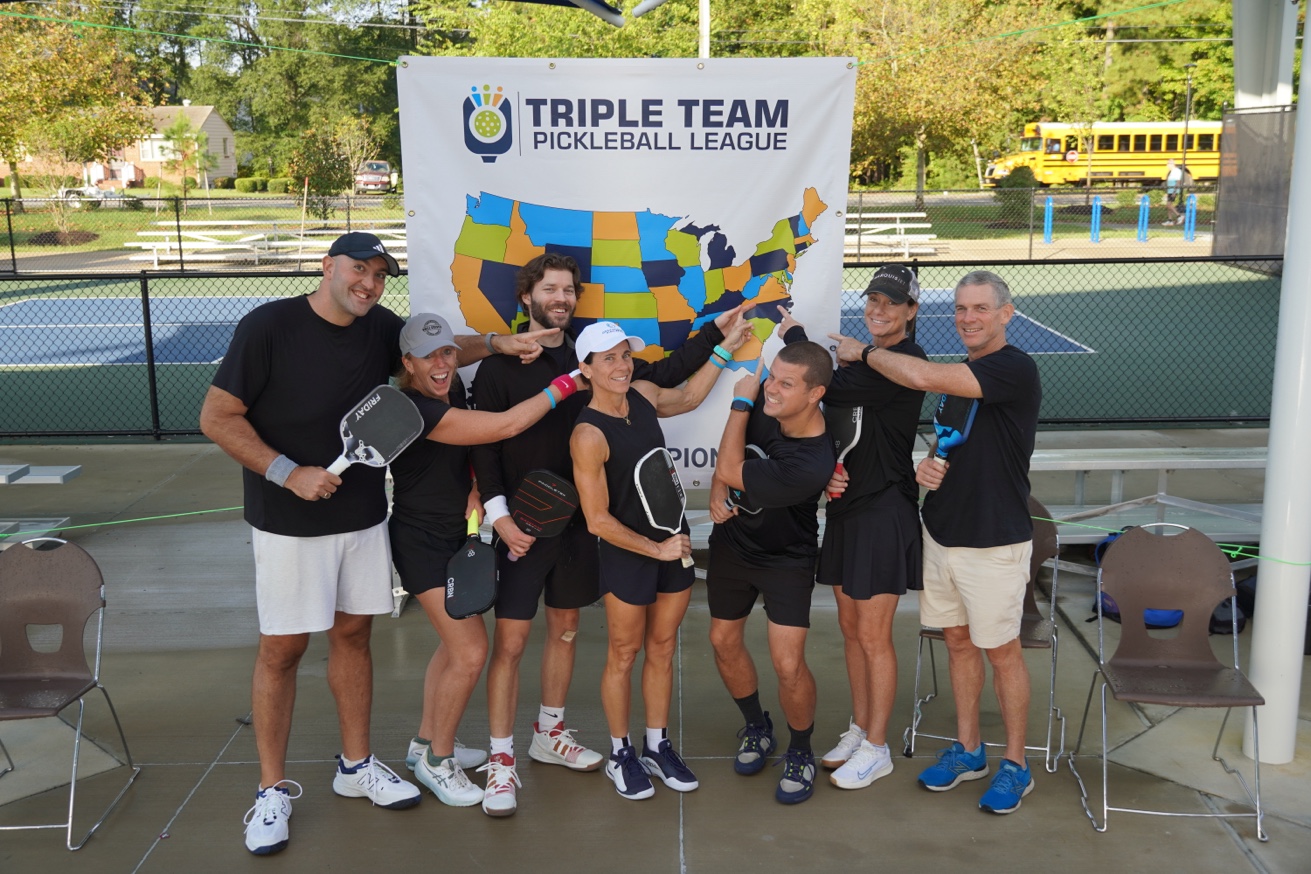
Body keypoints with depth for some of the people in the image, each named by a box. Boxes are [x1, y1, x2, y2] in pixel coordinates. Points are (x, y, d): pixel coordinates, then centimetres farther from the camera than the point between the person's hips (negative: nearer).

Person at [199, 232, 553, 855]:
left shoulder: (380, 328, 0)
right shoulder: (269, 326, -15)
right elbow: (217, 417, -13)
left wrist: (499, 344, 3)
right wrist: (289, 473, -21)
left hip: (363, 516, 5)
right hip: (290, 523, -5)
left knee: (353, 632, 14)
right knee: (282, 647, 2)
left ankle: (356, 766, 30)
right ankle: (273, 789, 17)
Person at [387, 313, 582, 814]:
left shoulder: (453, 389, 1)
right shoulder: (415, 409, -28)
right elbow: (506, 425, -31)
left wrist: (474, 491, -4)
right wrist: (565, 385, -24)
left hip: (457, 534, 9)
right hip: (424, 542, -9)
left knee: (455, 641, 19)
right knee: (471, 651, -8)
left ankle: (426, 743, 37)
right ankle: (437, 760, 12)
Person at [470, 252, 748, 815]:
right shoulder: (501, 364, -6)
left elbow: (659, 376, 9)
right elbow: (483, 444, -8)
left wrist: (714, 334, 4)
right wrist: (498, 513, -17)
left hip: (577, 517, 5)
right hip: (522, 523, -5)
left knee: (565, 628, 15)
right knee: (510, 640, -4)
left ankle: (550, 734, 33)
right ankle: (502, 759, 7)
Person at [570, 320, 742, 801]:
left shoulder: (643, 394, -1)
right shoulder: (589, 435, -21)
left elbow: (687, 397, 23)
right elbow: (598, 520, -19)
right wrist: (656, 549, -15)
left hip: (672, 543, 6)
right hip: (626, 556, -6)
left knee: (662, 648, 15)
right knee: (624, 654, 9)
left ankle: (658, 747, 31)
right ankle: (620, 753, 26)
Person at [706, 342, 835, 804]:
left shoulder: (810, 465, -37)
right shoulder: (765, 403, -19)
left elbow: (729, 470, -27)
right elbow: (727, 459, 2)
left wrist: (740, 403, -19)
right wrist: (717, 493, -16)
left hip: (786, 559, -6)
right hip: (733, 542, 6)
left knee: (788, 665, -12)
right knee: (724, 641, 15)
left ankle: (800, 751, 17)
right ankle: (757, 727, 40)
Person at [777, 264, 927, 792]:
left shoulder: (908, 361, -15)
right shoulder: (863, 359, 12)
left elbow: (833, 391, -26)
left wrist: (794, 334, -11)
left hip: (885, 511, -8)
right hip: (846, 507, 8)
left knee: (873, 636, 0)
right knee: (850, 629, 15)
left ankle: (875, 749, 14)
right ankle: (859, 729, 30)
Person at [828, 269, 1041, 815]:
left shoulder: (1014, 370, -18)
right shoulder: (958, 377, 10)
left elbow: (921, 377, -28)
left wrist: (863, 352, -12)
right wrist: (925, 467, -2)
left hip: (993, 541, -8)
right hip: (942, 532, 8)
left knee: (1000, 649, 3)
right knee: (957, 642, 15)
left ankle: (1015, 765, 18)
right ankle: (967, 750, 29)